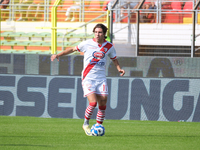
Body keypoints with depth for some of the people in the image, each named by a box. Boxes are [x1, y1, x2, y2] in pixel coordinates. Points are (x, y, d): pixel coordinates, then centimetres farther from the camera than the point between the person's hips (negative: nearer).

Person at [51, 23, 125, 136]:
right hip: (88, 78, -3)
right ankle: (86, 124, 6)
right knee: (93, 103, -16)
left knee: (103, 104, -3)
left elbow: (114, 59, 20)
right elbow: (73, 49, 10)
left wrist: (119, 69, 2)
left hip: (101, 79, 3)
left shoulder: (109, 46, 4)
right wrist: (59, 55, 5)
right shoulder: (87, 44, -3)